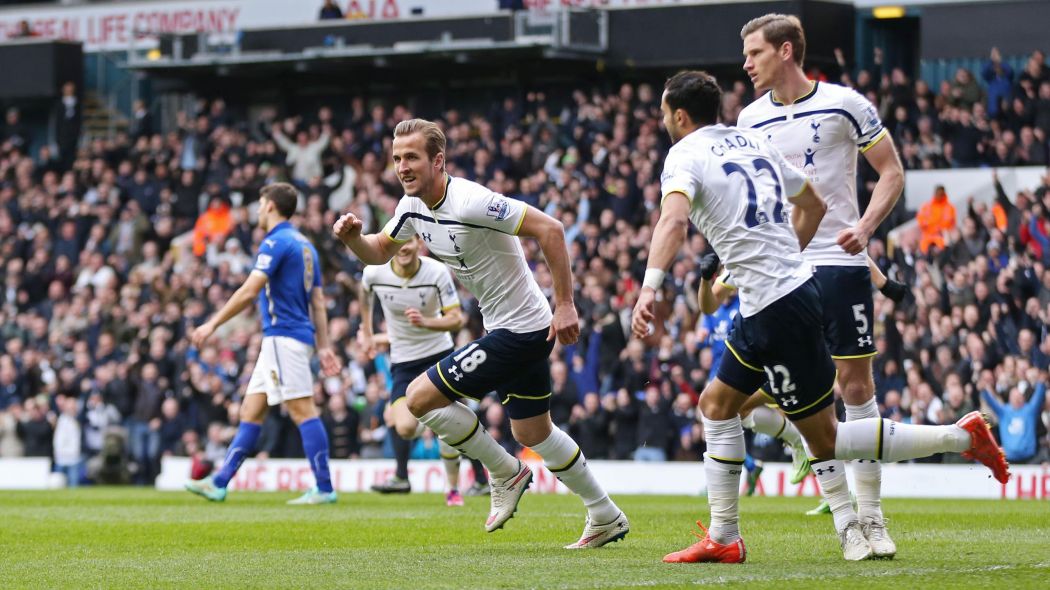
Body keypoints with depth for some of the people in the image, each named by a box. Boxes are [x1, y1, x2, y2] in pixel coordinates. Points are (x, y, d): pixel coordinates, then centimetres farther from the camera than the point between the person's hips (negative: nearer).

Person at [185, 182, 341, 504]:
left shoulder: (277, 242, -11)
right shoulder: (304, 245, 18)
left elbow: (249, 291, -18)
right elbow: (318, 301, 16)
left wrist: (213, 324, -15)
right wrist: (324, 347, 15)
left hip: (284, 337, -10)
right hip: (284, 339, 10)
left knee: (302, 410, -11)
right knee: (251, 411, 10)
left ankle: (323, 488, -13)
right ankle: (219, 483, 11)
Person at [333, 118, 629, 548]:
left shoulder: (471, 202, -25)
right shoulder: (412, 206, 2)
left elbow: (550, 229, -25)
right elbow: (378, 252, 16)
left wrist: (565, 304, -25)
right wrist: (352, 237, -7)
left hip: (520, 330, -10)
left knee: (420, 397, -10)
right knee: (532, 434, 20)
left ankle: (507, 473, 5)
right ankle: (606, 518, 33)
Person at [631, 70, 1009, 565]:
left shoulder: (685, 155, -9)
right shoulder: (752, 140, 14)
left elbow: (674, 220, -30)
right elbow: (813, 202, 23)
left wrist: (649, 287, -40)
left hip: (776, 309, -9)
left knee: (824, 439, -1)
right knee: (716, 405, 17)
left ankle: (960, 437, -2)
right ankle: (723, 539, 18)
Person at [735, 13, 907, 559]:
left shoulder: (844, 104, -2)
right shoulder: (750, 119, 8)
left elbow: (891, 171, 3)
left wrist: (865, 226, -13)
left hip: (840, 263, -3)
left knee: (855, 383, -1)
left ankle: (871, 515, 7)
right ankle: (845, 519, 3)